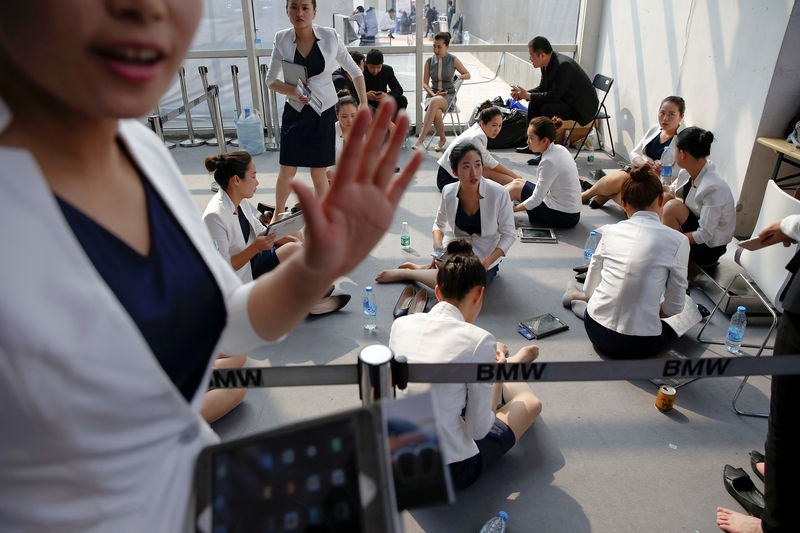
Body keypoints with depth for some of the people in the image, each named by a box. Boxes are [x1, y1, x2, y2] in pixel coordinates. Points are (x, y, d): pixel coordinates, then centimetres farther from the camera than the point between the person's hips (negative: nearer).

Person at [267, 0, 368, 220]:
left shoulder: (330, 37, -8)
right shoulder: (282, 39, -6)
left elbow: (355, 71, 3)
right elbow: (271, 80, 2)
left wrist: (364, 105, -1)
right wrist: (293, 90, -17)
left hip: (324, 113, -1)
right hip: (295, 111, 1)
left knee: (318, 173, 6)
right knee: (287, 171, 3)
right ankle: (278, 214, 28)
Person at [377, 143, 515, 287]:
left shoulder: (499, 194, -17)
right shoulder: (448, 193, -7)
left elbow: (509, 234, -7)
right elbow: (439, 224, 11)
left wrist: (487, 261, -21)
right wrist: (437, 246, -11)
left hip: (487, 255, -1)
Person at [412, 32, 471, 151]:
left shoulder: (453, 60, 1)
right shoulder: (429, 61, 5)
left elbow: (467, 74, 13)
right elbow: (424, 83, 9)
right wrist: (433, 94, -10)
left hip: (448, 95, -1)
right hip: (433, 94, 1)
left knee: (435, 102, -38)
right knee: (437, 114, -35)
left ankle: (421, 139, -39)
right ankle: (442, 139, -7)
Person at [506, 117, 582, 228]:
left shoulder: (549, 161, -24)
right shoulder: (559, 149, 3)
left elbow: (536, 200, -20)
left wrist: (513, 209, -8)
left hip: (563, 217, -9)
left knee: (516, 187, -1)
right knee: (518, 182, 12)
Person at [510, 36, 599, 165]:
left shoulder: (563, 65, -28)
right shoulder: (548, 63, 0)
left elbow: (554, 95, -29)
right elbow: (542, 88, 12)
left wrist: (528, 95, -20)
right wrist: (523, 94, -5)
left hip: (583, 107, -10)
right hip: (566, 100, 10)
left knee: (547, 109, -29)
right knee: (534, 102, 3)